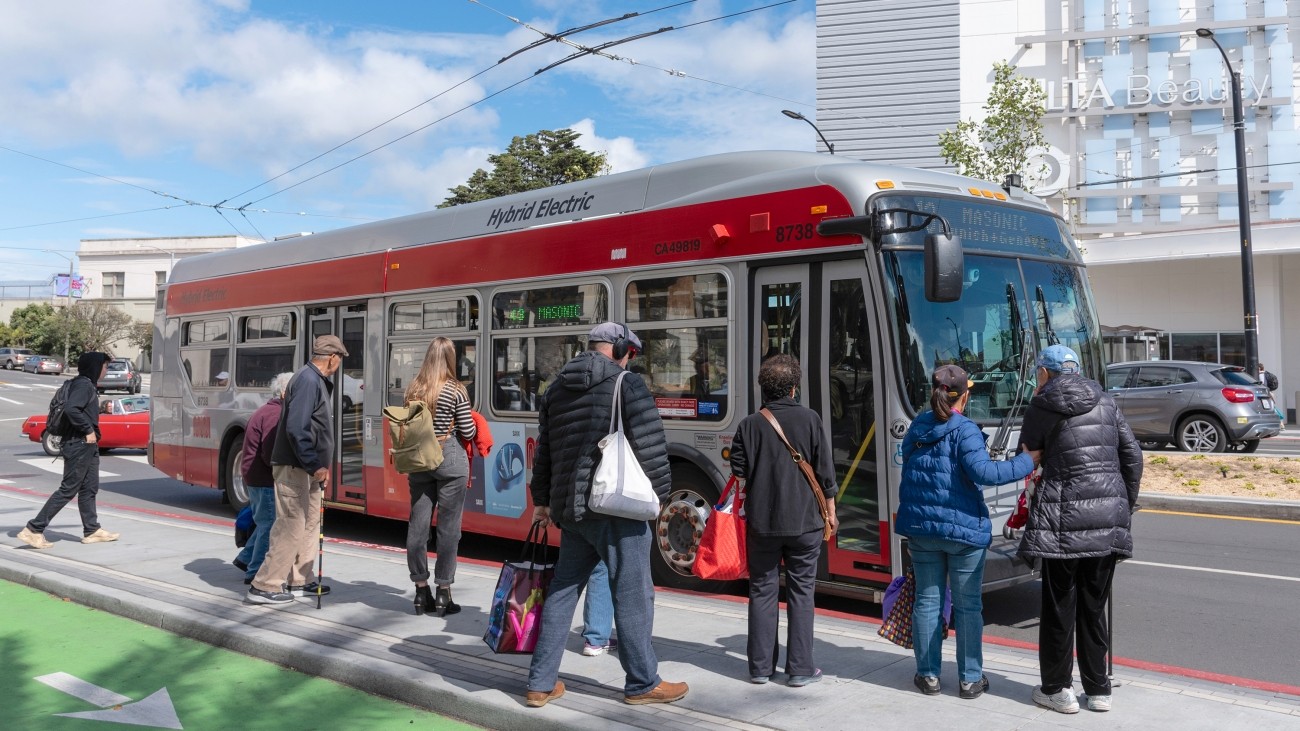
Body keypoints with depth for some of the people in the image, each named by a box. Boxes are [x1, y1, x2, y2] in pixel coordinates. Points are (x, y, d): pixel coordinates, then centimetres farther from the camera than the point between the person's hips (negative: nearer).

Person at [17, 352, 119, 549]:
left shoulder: (87, 385, 14)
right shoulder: (83, 385, -15)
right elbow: (70, 409, -28)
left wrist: (91, 432, 12)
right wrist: (88, 430, -21)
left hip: (87, 445, 10)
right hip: (79, 445, -10)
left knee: (89, 488, 12)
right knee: (68, 490, -6)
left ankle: (92, 530, 18)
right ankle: (33, 530, -2)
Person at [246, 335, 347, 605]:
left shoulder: (318, 381, 13)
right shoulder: (308, 380, -17)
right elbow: (296, 428, -25)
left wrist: (319, 465, 15)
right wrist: (315, 466, -22)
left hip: (307, 468, 10)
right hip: (295, 468, -10)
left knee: (310, 525, 15)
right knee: (291, 527, -7)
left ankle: (300, 581, 24)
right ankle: (264, 586, -2)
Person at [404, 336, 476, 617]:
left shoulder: (413, 389, 4)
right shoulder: (455, 390, -9)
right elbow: (467, 432, -7)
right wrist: (474, 425, 14)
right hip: (449, 460, -4)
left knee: (418, 525, 8)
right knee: (448, 528, 2)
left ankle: (421, 592, 16)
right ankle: (443, 593, 6)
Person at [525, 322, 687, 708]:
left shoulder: (557, 389, 14)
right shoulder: (627, 384, -7)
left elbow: (544, 451, 19)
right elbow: (651, 445, -12)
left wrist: (542, 500, 27)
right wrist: (658, 493, 1)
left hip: (570, 507, 7)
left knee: (562, 591, 14)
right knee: (633, 595, 4)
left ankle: (541, 683, 18)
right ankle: (643, 684, 15)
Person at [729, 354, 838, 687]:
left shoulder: (750, 424, -3)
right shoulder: (809, 419, -5)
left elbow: (739, 470, -3)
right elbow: (825, 470, -2)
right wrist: (830, 511, 8)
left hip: (761, 522, 1)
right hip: (804, 520, -1)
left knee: (762, 591, 9)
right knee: (801, 593, 6)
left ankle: (760, 666, 13)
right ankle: (800, 669, 9)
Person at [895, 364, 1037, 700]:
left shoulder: (917, 428, 6)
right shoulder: (965, 431, -13)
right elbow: (982, 471, -24)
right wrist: (1027, 460, -15)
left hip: (921, 528, 5)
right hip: (964, 528, -5)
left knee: (927, 600, 11)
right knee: (968, 605, 6)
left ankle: (928, 675, 17)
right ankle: (970, 679, 13)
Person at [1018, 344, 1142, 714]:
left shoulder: (1042, 407, -2)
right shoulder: (1105, 402, 11)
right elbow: (1132, 455, 11)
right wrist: (1126, 505, 19)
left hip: (1064, 520, -4)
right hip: (1108, 519, 5)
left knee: (1059, 606, 6)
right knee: (1094, 606, 14)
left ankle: (1057, 690, 14)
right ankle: (1098, 690, 20)